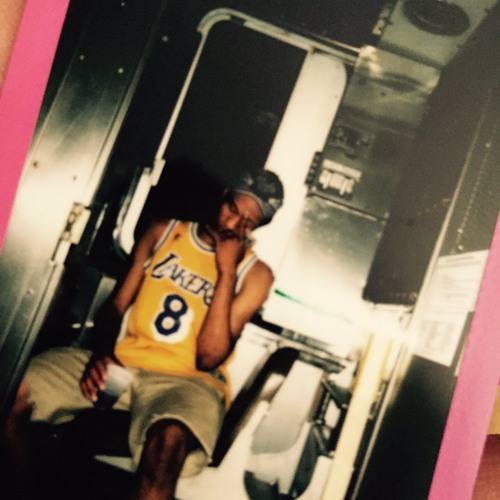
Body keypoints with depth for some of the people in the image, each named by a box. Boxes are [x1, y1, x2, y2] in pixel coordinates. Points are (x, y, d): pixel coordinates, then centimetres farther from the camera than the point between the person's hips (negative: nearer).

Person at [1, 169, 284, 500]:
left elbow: (208, 358, -9)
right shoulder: (163, 232, 11)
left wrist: (226, 272, -14)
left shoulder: (254, 275, 0)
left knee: (169, 441, -41)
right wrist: (102, 353, -10)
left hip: (186, 380, -3)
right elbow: (116, 304, 11)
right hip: (121, 362, 4)